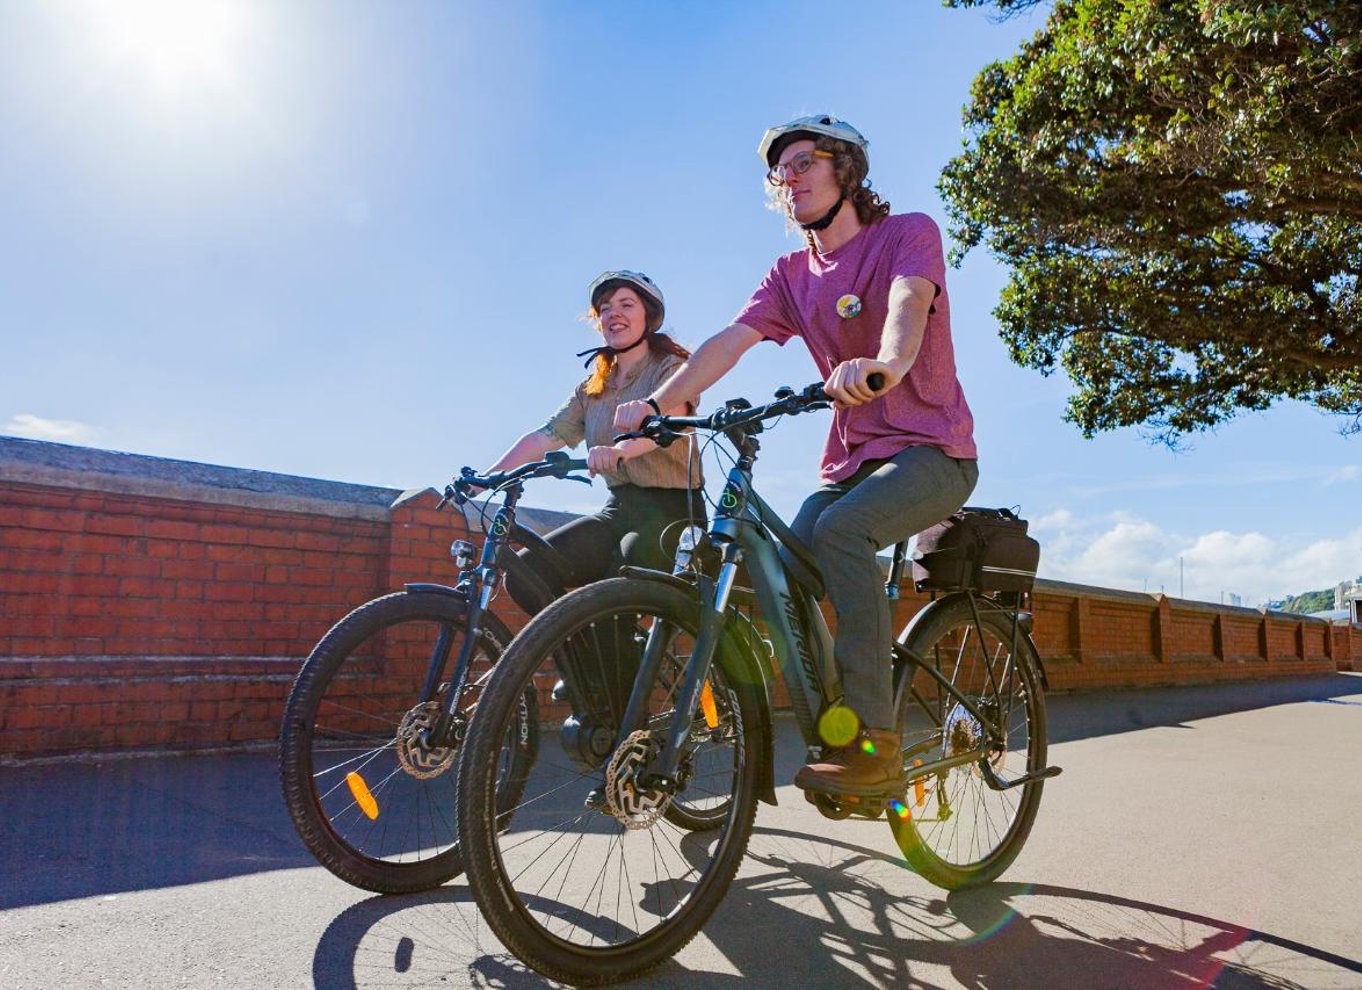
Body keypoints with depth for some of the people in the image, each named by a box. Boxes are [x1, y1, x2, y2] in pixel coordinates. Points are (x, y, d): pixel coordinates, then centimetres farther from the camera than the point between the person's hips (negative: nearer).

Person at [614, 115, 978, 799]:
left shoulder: (909, 233, -3)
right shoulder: (791, 275, 10)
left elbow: (907, 302, -27)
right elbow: (729, 341, -6)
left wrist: (882, 365, -50)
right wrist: (655, 402, -22)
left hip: (931, 449, -5)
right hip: (851, 459, 5)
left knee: (839, 530, -33)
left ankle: (874, 745, -26)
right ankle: (836, 739, 0)